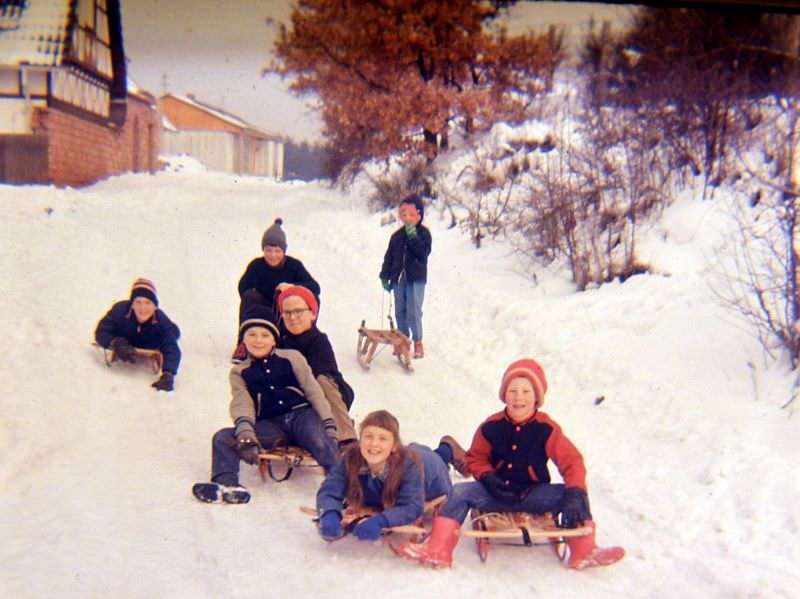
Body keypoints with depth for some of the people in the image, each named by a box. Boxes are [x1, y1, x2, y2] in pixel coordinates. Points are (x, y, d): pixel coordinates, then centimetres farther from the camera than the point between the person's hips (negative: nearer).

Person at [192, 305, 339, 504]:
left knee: (321, 445, -34)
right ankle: (226, 484, -39)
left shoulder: (292, 358, 10)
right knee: (223, 438, -20)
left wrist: (328, 426, -4)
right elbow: (241, 403, -3)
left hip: (301, 415, -2)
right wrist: (245, 432, -24)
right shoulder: (239, 372, 14)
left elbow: (313, 391, 7)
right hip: (271, 426, 2)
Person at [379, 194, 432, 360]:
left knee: (414, 312, -10)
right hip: (398, 279, 5)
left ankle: (418, 341, 3)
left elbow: (423, 253, -16)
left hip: (416, 279, -5)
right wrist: (385, 276, 9)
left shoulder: (423, 233, -2)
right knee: (400, 311, 9)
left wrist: (413, 237, -24)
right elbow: (389, 256, 14)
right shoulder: (397, 236, 11)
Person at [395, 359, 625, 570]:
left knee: (577, 497, -23)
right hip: (497, 494, 1)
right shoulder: (491, 427, -4)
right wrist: (487, 477, -13)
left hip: (533, 495, -1)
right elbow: (475, 457, 9)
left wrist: (575, 493, -27)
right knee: (460, 492, -21)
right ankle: (438, 550, -27)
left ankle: (583, 552, -20)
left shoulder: (546, 429, -7)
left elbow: (571, 461, -10)